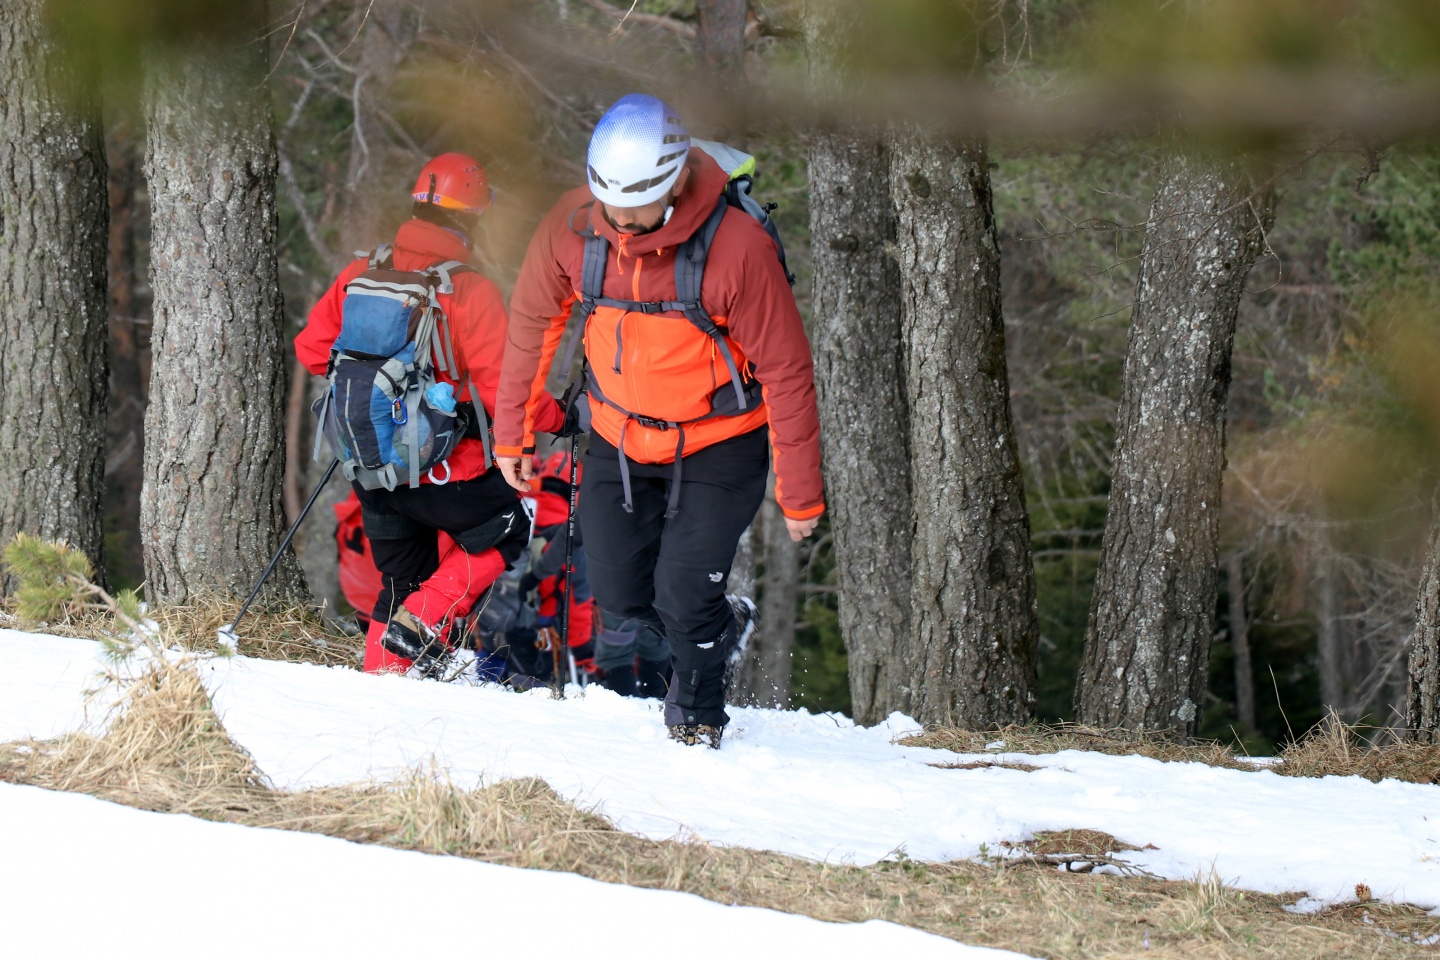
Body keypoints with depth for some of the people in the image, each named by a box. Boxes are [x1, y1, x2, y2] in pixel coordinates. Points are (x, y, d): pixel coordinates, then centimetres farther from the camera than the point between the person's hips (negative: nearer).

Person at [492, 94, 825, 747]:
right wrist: (512, 432, 7)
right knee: (619, 593, 7)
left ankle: (698, 720, 19)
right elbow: (532, 324, 1)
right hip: (619, 440, 4)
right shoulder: (571, 227, -18)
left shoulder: (737, 247, -29)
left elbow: (786, 373, -18)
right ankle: (723, 626, 38)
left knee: (683, 595, -9)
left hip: (720, 447, -4)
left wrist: (800, 496, -13)